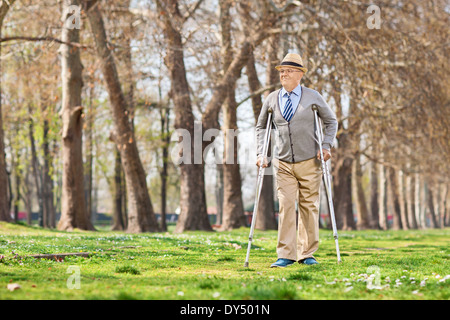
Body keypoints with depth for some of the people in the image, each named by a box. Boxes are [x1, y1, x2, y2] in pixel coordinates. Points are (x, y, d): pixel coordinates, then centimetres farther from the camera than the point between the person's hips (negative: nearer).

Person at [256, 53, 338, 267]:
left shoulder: (313, 97, 1)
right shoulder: (271, 99, 6)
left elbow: (331, 121, 12)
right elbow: (261, 127, 18)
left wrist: (326, 146, -1)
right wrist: (260, 153, 7)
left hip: (309, 162, -1)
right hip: (283, 163, 1)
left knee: (309, 207, 2)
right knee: (286, 206, -7)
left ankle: (306, 254, 10)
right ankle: (286, 255, -5)